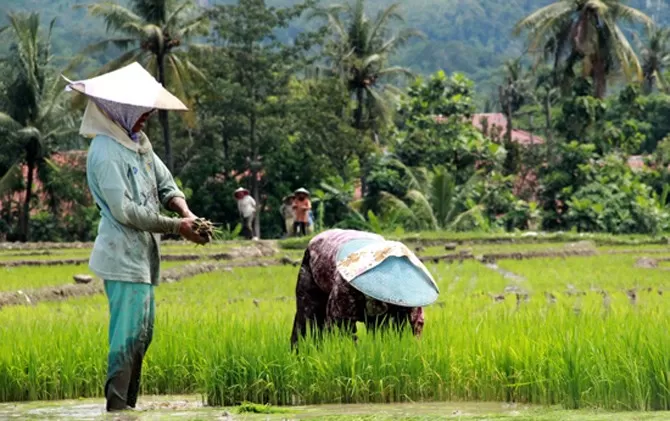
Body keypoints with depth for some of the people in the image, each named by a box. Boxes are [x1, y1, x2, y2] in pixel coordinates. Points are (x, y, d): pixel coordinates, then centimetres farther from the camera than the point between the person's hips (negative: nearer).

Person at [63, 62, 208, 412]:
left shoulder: (139, 143, 10)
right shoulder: (105, 152, -17)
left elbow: (165, 183, 15)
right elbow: (125, 211, -20)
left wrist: (185, 212, -6)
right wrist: (176, 227, -17)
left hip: (143, 256, 9)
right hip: (123, 257, -9)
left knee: (143, 333, 13)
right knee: (128, 334, -11)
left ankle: (129, 404, 19)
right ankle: (116, 407, -8)